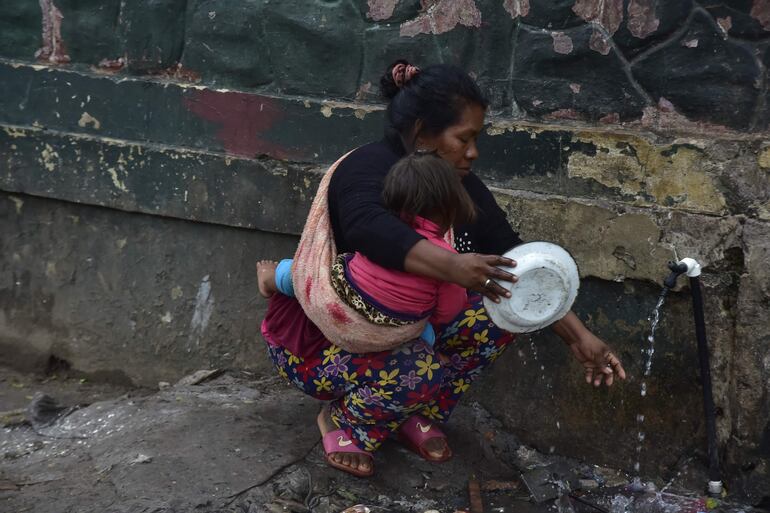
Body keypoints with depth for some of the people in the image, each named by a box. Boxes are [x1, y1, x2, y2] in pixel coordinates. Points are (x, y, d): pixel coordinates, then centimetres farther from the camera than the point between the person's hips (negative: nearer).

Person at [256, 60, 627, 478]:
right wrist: (451, 266, -62)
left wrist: (578, 336, -16)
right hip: (317, 334, -7)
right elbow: (369, 228, -48)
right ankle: (341, 421, -3)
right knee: (415, 369, -33)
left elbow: (514, 267, -7)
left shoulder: (462, 189, -3)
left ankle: (418, 414, 3)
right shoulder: (370, 168, -25)